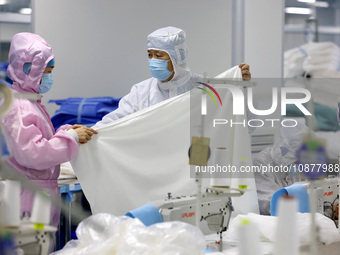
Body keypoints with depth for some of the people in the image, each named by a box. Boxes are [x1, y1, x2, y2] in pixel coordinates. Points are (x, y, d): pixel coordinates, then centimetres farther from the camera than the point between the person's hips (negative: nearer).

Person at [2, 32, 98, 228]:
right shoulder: (16, 106, -17)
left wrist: (67, 131, 7)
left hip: (44, 190, 10)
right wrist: (71, 137, -16)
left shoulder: (32, 102, 16)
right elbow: (31, 154, -23)